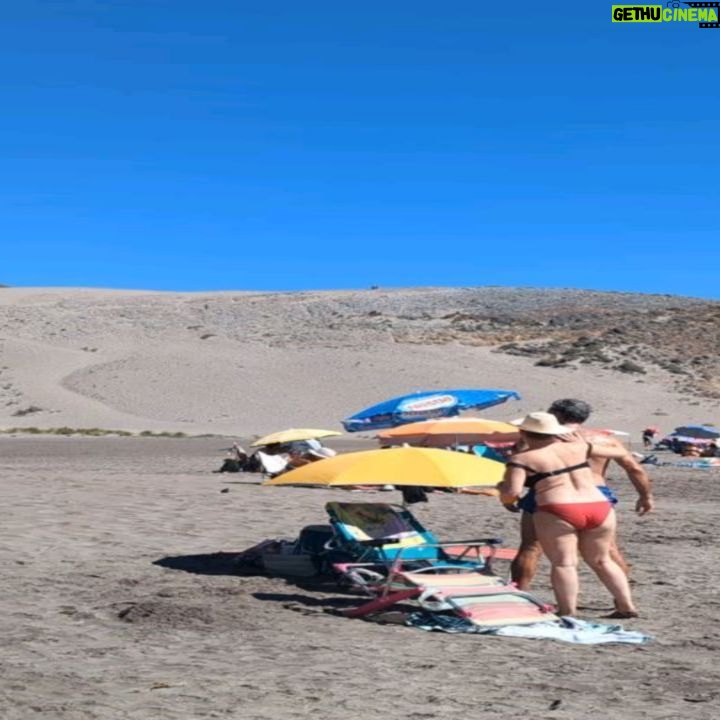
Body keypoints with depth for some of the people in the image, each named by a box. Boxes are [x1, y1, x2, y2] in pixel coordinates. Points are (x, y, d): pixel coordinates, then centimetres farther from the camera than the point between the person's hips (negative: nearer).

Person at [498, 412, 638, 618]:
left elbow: (511, 494, -10)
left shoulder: (522, 459, 3)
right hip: (600, 508, 5)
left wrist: (502, 488, 13)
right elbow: (620, 452, 27)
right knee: (601, 560, 18)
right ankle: (627, 606, 19)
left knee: (563, 562, -2)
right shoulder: (577, 447, 16)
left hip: (558, 513, -5)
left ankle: (568, 613, -11)